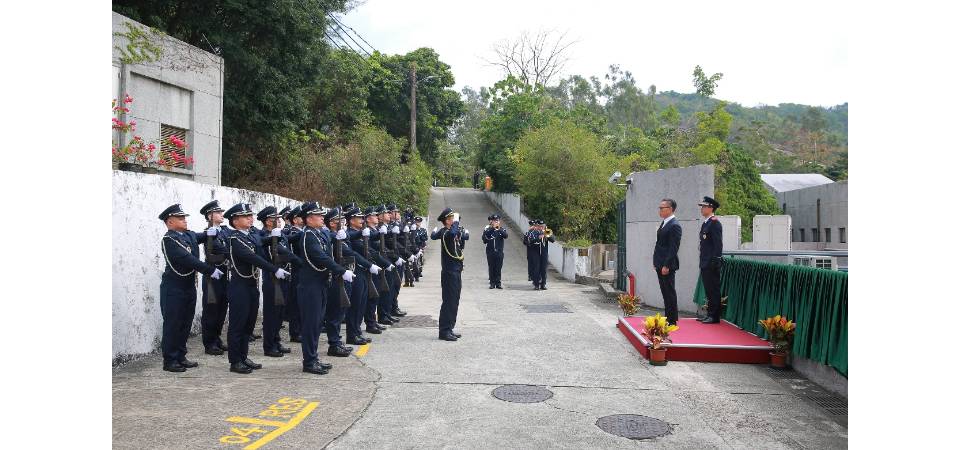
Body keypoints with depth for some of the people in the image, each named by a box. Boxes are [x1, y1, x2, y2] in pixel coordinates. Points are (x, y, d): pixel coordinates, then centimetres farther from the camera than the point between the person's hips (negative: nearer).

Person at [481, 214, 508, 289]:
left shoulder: (502, 229, 6)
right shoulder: (487, 229, 3)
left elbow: (505, 236, -12)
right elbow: (483, 238, -12)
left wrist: (499, 229, -23)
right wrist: (492, 228, -15)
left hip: (499, 252, 0)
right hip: (490, 251, 0)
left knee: (498, 268, 0)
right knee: (491, 268, 2)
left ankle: (498, 283, 4)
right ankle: (492, 283, 7)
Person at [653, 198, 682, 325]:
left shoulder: (674, 226, -15)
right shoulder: (664, 223, 15)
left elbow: (673, 248, -19)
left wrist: (666, 265, -21)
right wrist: (656, 262, 17)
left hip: (667, 265, -9)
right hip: (660, 264, 9)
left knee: (670, 292, -3)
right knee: (665, 292, 15)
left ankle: (672, 321, 4)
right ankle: (667, 317, 23)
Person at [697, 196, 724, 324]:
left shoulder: (714, 223, -12)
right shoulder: (706, 223, 17)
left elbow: (718, 244, -17)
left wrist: (714, 262, -20)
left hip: (711, 264, -9)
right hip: (705, 263, 9)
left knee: (713, 290, -4)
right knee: (709, 290, 13)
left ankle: (715, 317, 1)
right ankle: (709, 314, 19)